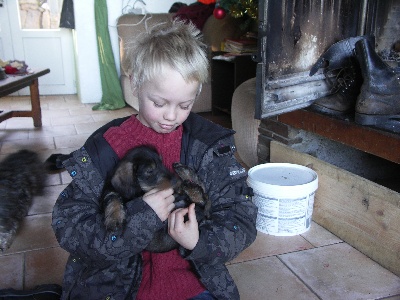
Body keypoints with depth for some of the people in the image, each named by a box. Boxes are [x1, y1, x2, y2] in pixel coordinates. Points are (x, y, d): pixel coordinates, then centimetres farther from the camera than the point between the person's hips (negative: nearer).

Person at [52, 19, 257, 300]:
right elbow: (68, 226, -10)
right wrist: (140, 218, -23)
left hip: (188, 275, 0)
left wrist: (199, 242, -22)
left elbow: (242, 219, -3)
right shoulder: (104, 148, -6)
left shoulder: (209, 144, -3)